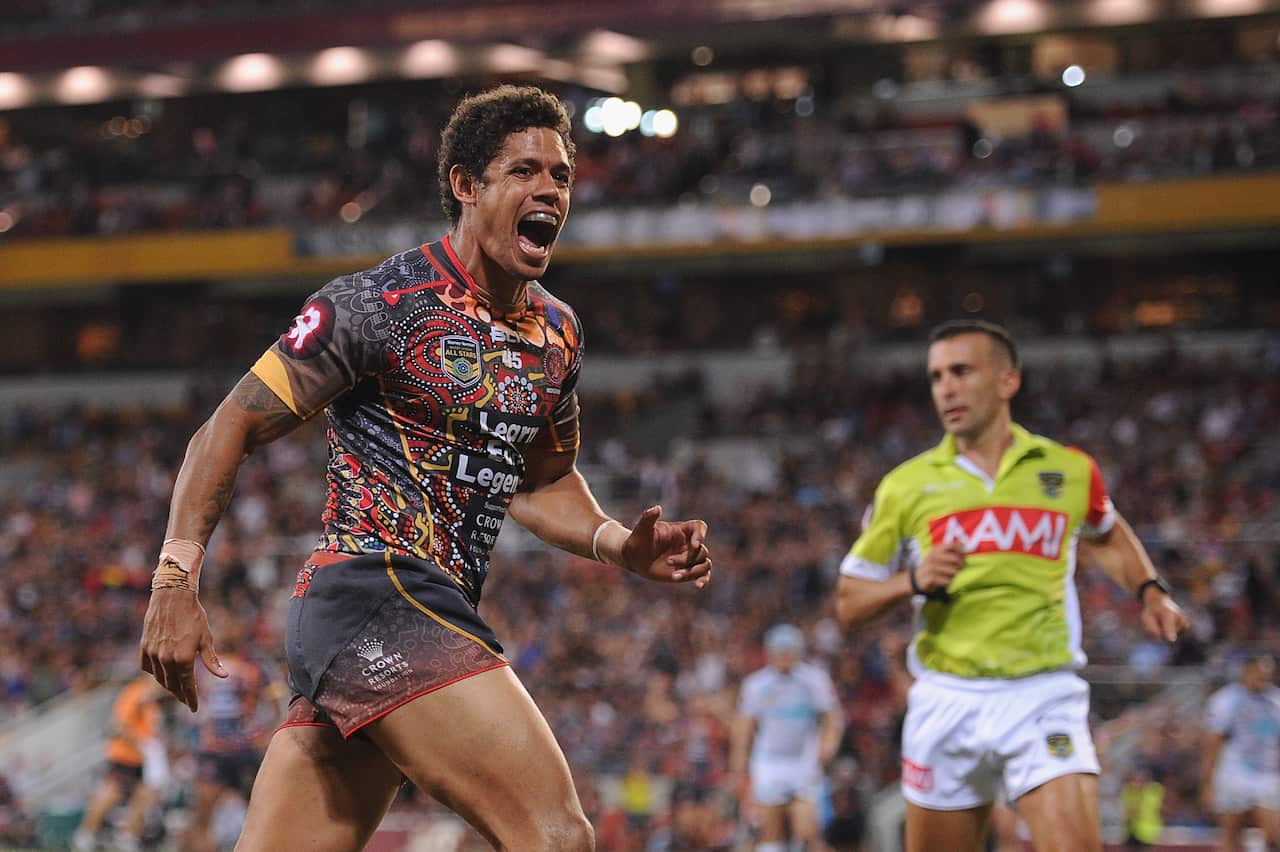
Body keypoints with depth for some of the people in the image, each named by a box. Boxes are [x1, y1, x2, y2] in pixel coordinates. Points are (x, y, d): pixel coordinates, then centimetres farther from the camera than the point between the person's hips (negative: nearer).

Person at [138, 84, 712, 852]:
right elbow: (232, 429, -5)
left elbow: (542, 481, 31)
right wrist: (177, 582, -14)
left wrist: (620, 545, 12)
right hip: (375, 593, -9)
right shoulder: (381, 304, -7)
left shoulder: (558, 333, 17)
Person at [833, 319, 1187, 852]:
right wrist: (913, 580, -11)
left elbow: (1107, 535, 29)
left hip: (1043, 695, -1)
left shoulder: (1069, 471, 7)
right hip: (948, 702, 1)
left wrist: (1149, 590, 12)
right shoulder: (906, 486, 4)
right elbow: (849, 603, 8)